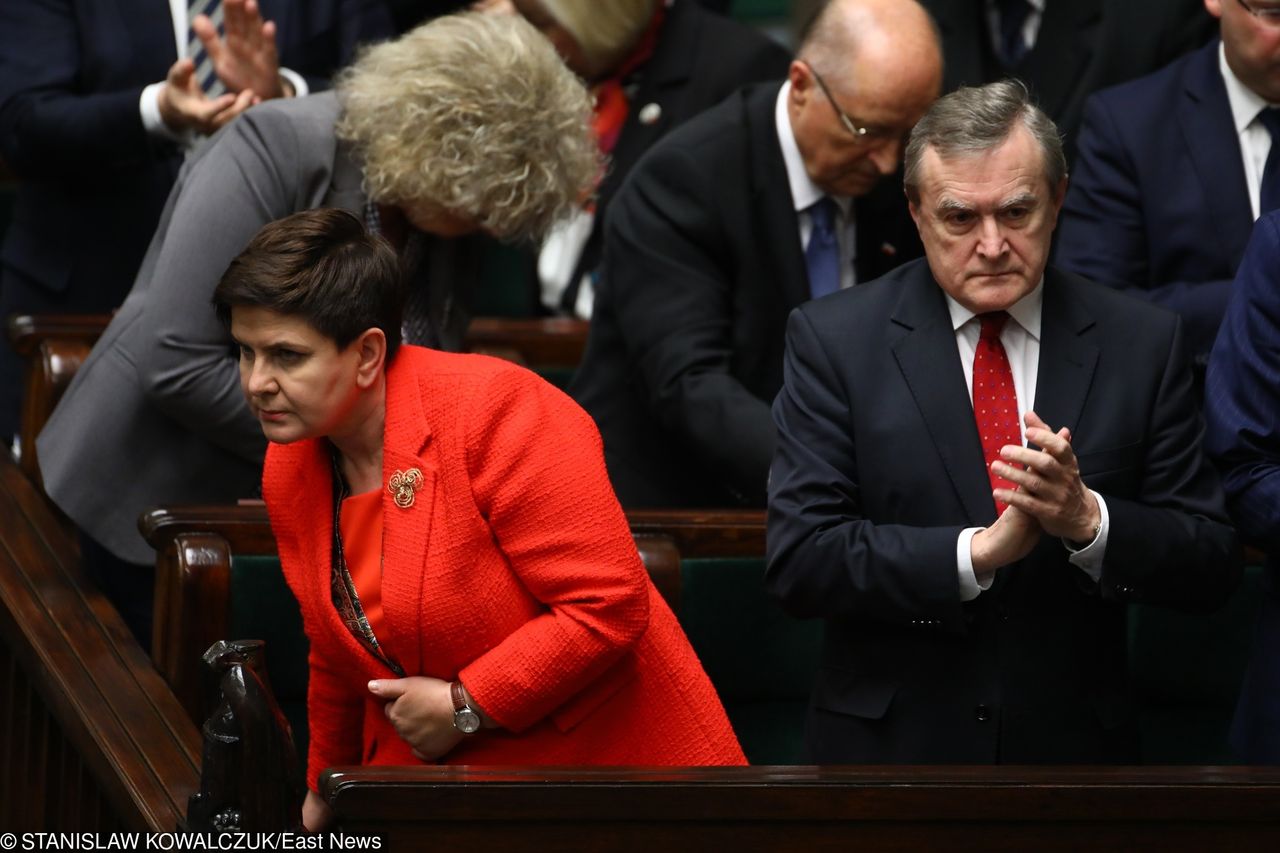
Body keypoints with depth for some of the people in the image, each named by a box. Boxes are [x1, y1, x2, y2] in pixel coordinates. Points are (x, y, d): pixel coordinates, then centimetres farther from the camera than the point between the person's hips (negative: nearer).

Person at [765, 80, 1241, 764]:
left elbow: (1212, 568, -5)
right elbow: (796, 561, -15)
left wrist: (1089, 520, -23)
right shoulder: (833, 340, -7)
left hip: (1075, 741, 2)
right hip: (890, 745, -1)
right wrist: (978, 551, -25)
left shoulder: (1142, 342, -3)